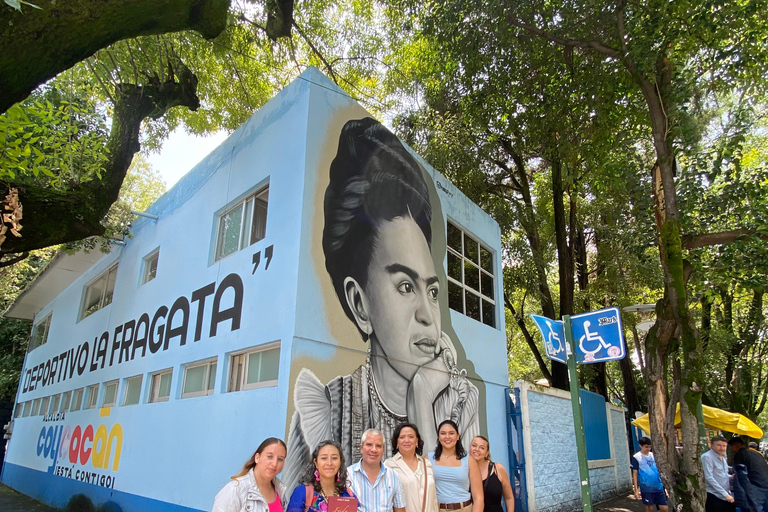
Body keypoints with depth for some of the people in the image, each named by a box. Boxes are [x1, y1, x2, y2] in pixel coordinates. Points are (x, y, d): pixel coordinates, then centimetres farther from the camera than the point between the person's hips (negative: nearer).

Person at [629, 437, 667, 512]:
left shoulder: (653, 455, 7)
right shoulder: (636, 458, -7)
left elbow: (659, 469, 17)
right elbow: (635, 474, -6)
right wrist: (636, 489, -9)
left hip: (659, 487, 4)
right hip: (646, 489, -4)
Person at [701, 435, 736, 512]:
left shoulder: (723, 459, 16)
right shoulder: (707, 457, -13)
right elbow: (709, 477, -19)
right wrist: (725, 494, -20)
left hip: (727, 497, 8)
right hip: (714, 497, -8)